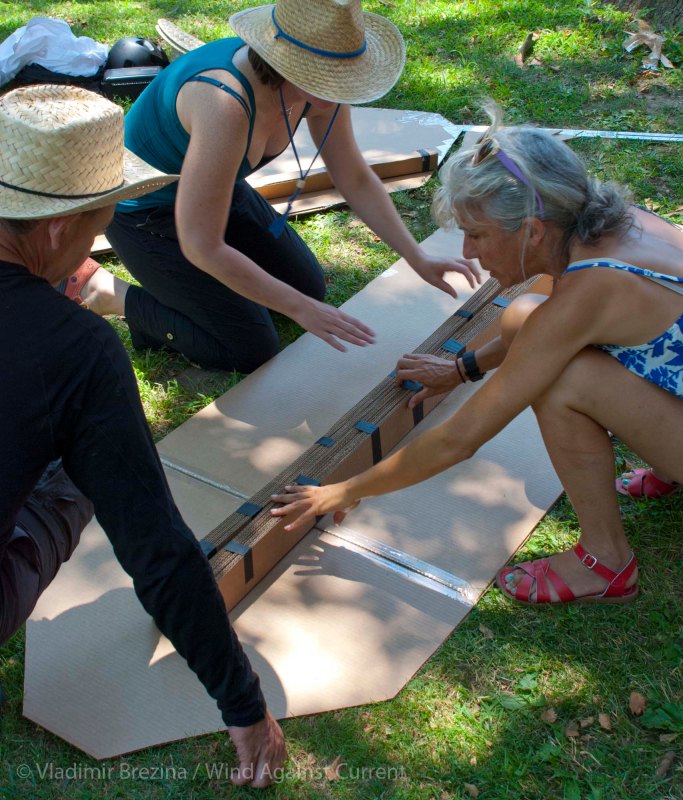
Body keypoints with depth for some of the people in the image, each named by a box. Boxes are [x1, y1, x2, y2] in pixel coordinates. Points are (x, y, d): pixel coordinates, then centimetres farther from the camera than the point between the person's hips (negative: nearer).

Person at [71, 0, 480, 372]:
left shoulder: (320, 87, -17)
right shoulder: (226, 103, -41)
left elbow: (356, 179, -2)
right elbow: (202, 247, -37)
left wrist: (417, 257, -9)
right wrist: (300, 309, -31)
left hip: (220, 190, 8)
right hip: (146, 212, -8)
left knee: (311, 286, 11)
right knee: (251, 352, -8)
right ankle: (104, 291, 4)